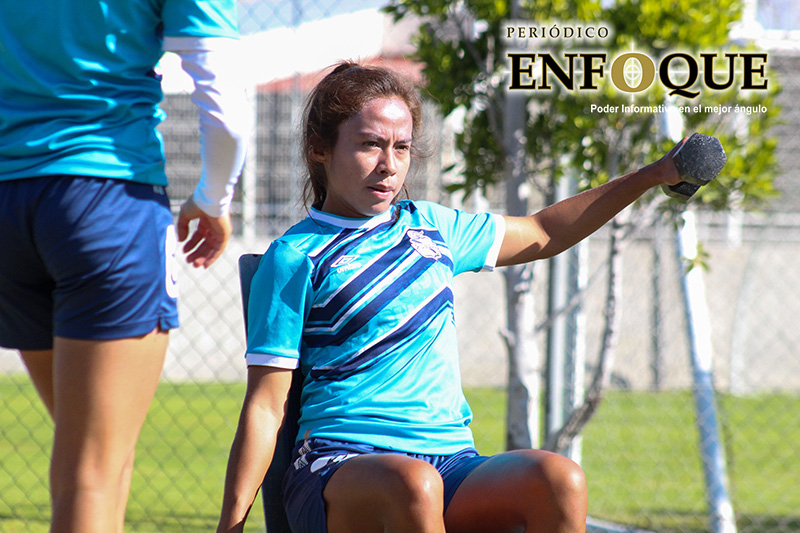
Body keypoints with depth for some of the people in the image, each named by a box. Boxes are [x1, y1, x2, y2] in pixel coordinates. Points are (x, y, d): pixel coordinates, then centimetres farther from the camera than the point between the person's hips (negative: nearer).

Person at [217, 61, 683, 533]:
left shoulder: (428, 226, 20)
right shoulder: (295, 258, 2)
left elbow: (543, 233, 35)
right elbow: (265, 406, 0)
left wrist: (655, 175, 32)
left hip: (451, 464, 5)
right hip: (340, 468, -5)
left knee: (560, 480, -28)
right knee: (412, 486, -41)